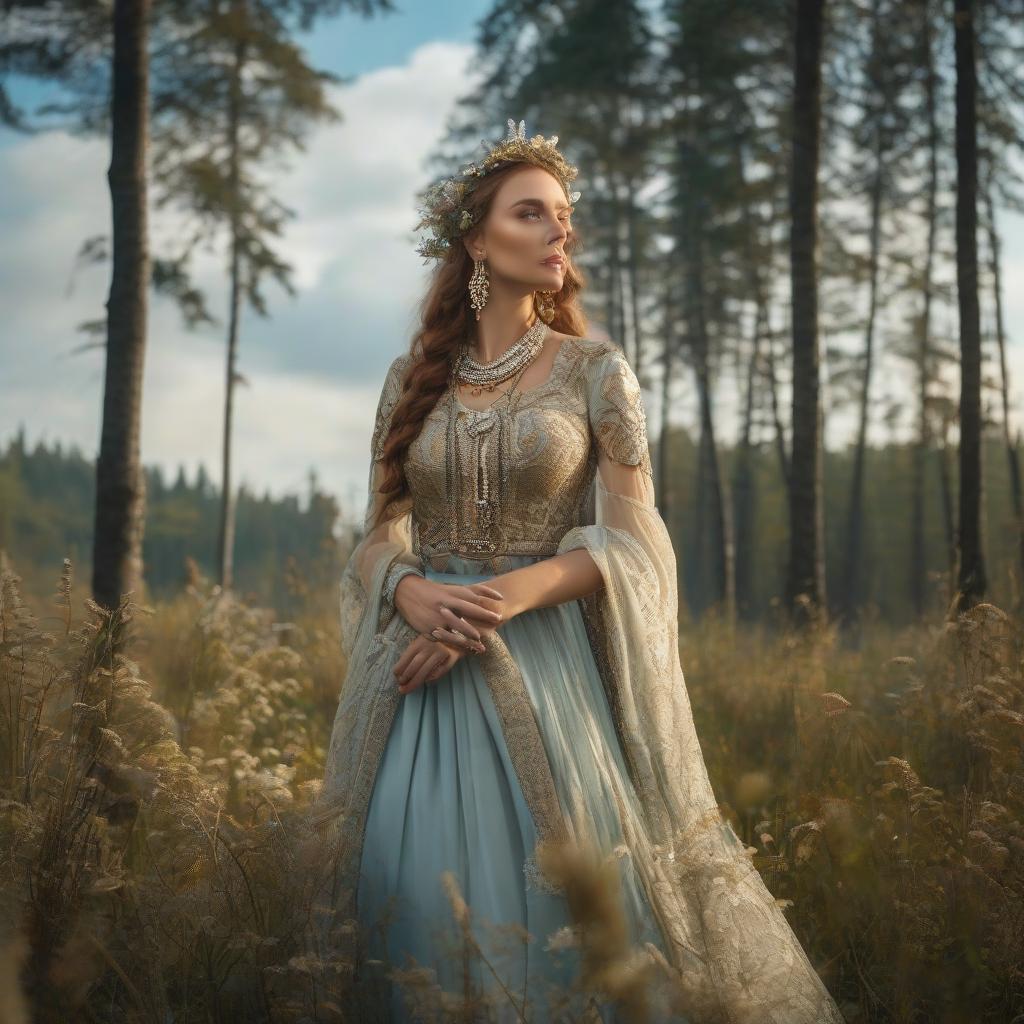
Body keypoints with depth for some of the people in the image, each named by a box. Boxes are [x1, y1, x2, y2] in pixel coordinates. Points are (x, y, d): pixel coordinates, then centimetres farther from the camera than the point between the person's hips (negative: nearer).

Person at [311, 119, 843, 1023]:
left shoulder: (594, 368, 2)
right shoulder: (412, 378, 9)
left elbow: (628, 541, -4)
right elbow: (381, 537, 9)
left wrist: (501, 599, -17)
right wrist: (415, 594, -14)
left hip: (547, 664, -2)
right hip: (421, 667, 2)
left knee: (547, 885, -5)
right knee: (418, 887, -1)